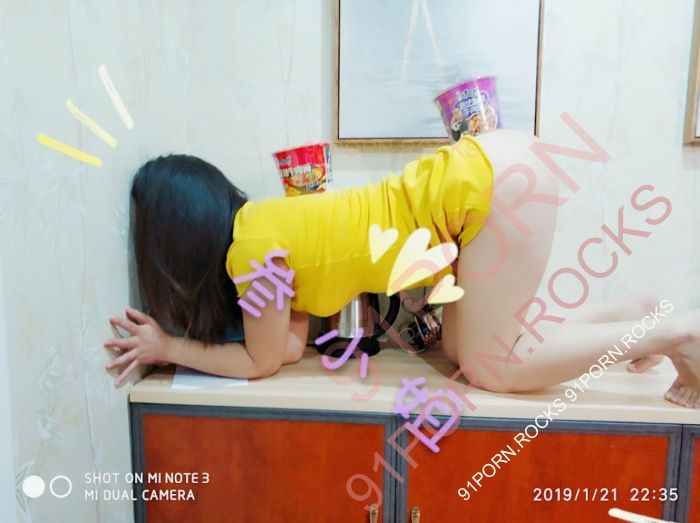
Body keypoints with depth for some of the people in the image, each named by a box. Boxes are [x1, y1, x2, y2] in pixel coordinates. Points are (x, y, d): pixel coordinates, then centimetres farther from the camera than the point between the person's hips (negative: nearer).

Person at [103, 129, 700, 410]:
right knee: (463, 349, 13)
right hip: (489, 170, 8)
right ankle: (632, 315, 23)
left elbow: (260, 363, 0)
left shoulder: (255, 248, -13)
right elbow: (291, 345, 12)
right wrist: (168, 337, 12)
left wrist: (168, 348, 10)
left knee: (489, 368, 2)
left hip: (497, 180, -8)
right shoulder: (264, 222, 11)